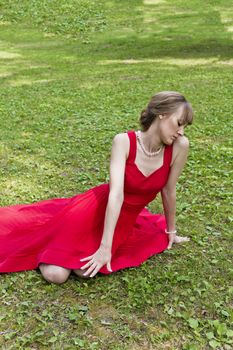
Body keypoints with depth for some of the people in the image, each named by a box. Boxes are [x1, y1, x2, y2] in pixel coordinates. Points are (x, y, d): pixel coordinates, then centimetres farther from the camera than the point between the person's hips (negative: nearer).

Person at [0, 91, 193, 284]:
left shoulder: (179, 146, -14)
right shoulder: (123, 141, -22)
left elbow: (168, 191, -2)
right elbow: (116, 193, -29)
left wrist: (171, 230, 10)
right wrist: (105, 246, -32)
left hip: (124, 218, 3)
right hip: (98, 206, -3)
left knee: (85, 271, -17)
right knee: (55, 273, -15)